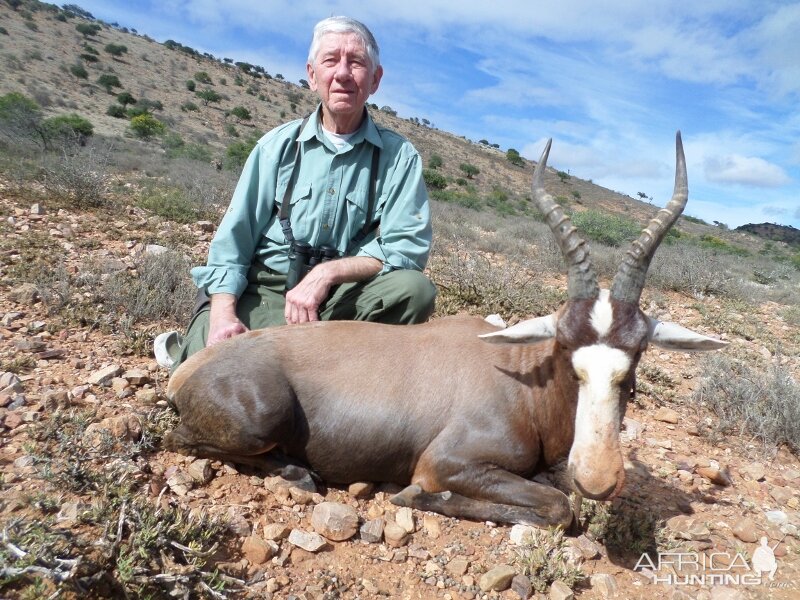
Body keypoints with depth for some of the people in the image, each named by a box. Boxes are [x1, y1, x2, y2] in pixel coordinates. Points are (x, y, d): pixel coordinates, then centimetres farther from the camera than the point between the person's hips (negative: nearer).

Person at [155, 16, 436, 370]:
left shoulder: (399, 156, 0)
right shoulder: (278, 145, 3)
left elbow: (408, 248, -9)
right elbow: (232, 241, 1)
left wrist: (327, 273, -20)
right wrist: (223, 315, -15)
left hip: (343, 296, 0)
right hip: (260, 291, 0)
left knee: (414, 290, -27)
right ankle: (189, 349, 11)